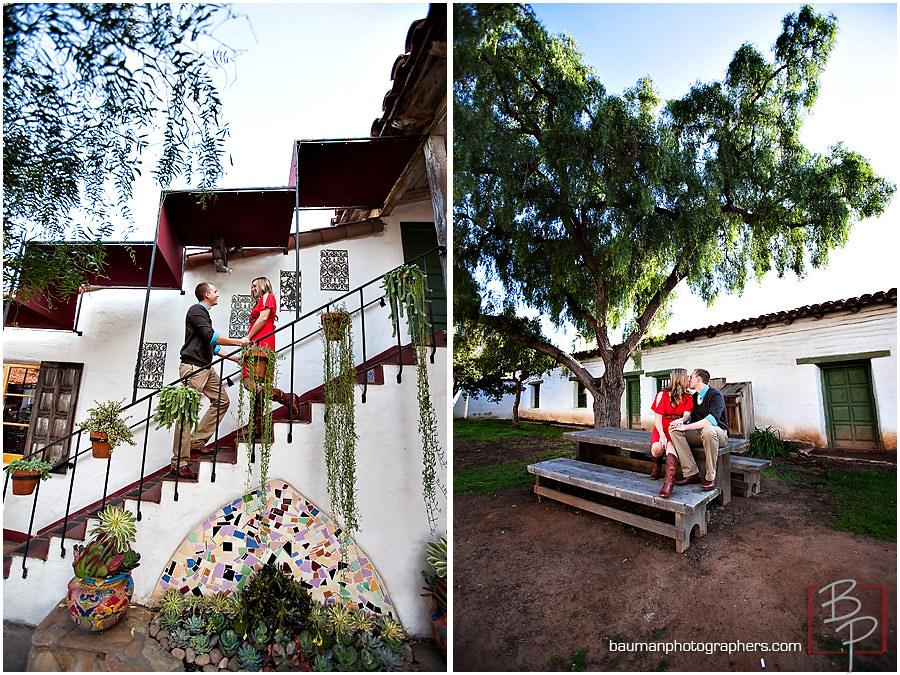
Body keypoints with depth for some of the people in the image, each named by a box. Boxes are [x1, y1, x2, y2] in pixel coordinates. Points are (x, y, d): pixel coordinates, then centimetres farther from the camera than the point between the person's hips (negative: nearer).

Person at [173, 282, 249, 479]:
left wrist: (234, 357, 23)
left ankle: (198, 442, 15)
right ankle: (179, 463, -5)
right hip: (192, 367, -10)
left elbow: (211, 346, 26)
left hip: (206, 368, 10)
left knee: (221, 401, 10)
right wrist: (238, 342, -14)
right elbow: (211, 337, -19)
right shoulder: (196, 311, -7)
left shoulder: (204, 314, 23)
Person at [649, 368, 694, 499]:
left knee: (670, 445, -34)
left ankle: (669, 481, -48)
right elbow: (658, 418, -5)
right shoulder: (663, 394, 0)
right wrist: (662, 435, -21)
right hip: (661, 429, -1)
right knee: (657, 448, -32)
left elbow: (687, 415, -5)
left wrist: (680, 421, -31)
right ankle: (657, 466, 4)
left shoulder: (687, 397, 10)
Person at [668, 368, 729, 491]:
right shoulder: (694, 397, 14)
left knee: (708, 430, -41)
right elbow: (690, 416, 14)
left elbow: (712, 419, -27)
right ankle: (691, 473, -22)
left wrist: (686, 427, -28)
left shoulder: (715, 395, -11)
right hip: (699, 434, 7)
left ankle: (710, 477, -26)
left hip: (719, 433, -7)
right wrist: (681, 420, -12)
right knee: (674, 430, -18)